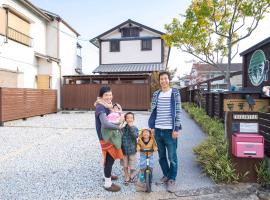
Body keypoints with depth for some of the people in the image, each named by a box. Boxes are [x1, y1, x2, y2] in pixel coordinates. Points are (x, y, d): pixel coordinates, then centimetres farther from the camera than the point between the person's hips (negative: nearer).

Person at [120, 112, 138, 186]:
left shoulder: (135, 128, -7)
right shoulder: (122, 129, -2)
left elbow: (135, 136, -26)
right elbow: (120, 139, 5)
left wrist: (131, 127, -26)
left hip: (132, 150, -2)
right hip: (124, 150, 2)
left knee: (132, 167, 4)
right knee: (125, 166, 13)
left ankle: (132, 174, 35)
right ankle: (127, 178, 34)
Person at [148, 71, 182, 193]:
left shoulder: (175, 93, -3)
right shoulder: (156, 94, 8)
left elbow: (178, 111, -6)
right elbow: (153, 111, 10)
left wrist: (176, 129, -11)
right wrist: (152, 127, 5)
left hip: (170, 130, -4)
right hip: (158, 130, 4)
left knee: (172, 157, 5)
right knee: (161, 156, 15)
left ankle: (172, 180, 22)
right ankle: (166, 176, 34)